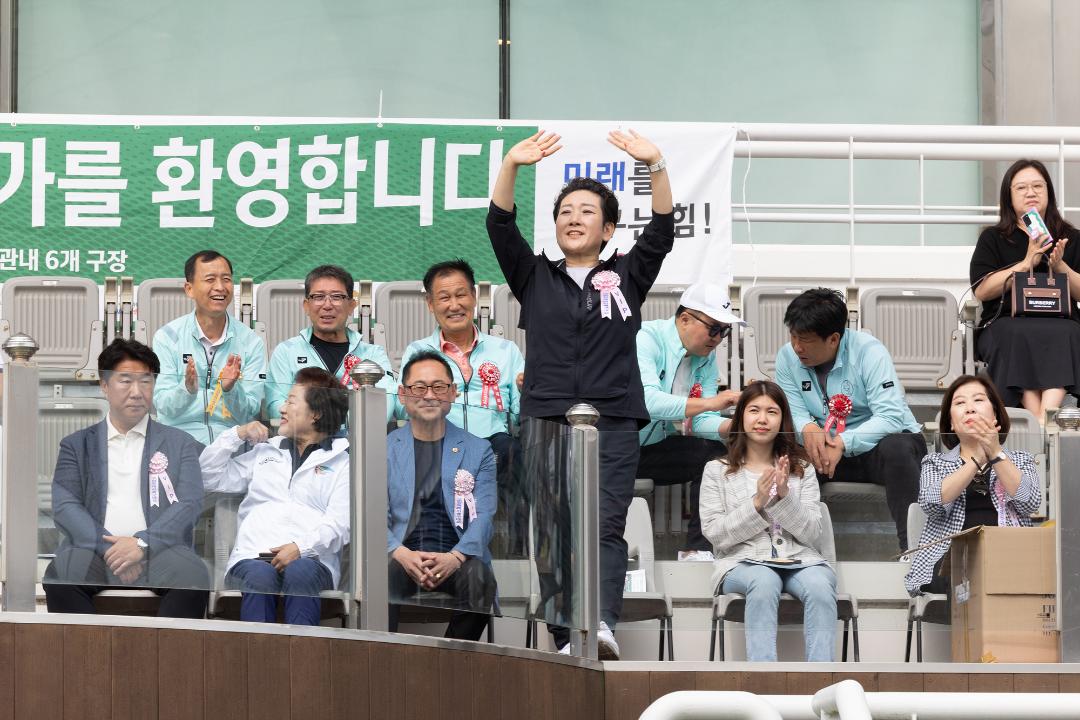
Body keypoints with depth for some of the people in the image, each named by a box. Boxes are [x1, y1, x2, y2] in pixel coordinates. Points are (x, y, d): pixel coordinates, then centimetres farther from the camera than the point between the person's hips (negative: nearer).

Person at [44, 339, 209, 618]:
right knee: (60, 573, -33)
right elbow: (65, 506, 4)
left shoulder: (180, 444, 17)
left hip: (159, 552, 0)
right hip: (96, 550, 0)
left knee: (193, 575, -34)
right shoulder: (76, 445, 18)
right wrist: (109, 547, -14)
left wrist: (143, 544, -13)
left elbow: (189, 504, 4)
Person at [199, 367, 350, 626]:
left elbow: (340, 523, 1)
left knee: (300, 573, -39)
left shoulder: (341, 462, 16)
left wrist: (301, 547, -16)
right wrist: (235, 435, 17)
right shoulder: (265, 453, 31)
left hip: (310, 559, -2)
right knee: (259, 576, -35)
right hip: (253, 557, 2)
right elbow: (211, 478, 28)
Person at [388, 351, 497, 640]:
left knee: (479, 576, -34)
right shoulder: (384, 450, 14)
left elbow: (484, 517, 3)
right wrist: (403, 555, -18)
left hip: (458, 559, 0)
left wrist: (455, 557, -17)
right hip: (401, 558, 0)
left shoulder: (478, 451, 15)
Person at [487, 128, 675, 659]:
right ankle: (567, 642, -2)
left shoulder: (626, 277, 15)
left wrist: (655, 167, -14)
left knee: (605, 527, -17)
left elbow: (661, 233, 1)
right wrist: (511, 166, -12)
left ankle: (602, 624, -33)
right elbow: (499, 226, 3)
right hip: (545, 421, 2)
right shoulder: (534, 278, 17)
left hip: (613, 421, -2)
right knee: (554, 535, -2)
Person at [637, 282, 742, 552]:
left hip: (655, 448, 8)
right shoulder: (646, 338, -18)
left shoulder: (706, 356, 5)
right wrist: (709, 403, -40)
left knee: (719, 454, -11)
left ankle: (699, 551, -9)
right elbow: (646, 400, -34)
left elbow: (701, 420, 1)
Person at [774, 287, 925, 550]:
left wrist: (843, 444, -36)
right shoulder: (787, 357, -3)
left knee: (897, 448, -39)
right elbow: (793, 414, -2)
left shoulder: (868, 351, -17)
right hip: (827, 450, 4)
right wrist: (808, 429, -28)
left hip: (878, 443, -4)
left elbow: (890, 417, -25)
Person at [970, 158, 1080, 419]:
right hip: (1006, 322, -1)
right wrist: (1027, 263, -6)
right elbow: (981, 291, 1)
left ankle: (1046, 416, -52)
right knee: (1018, 336, -37)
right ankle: (1038, 416, -49)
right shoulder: (993, 239, 16)